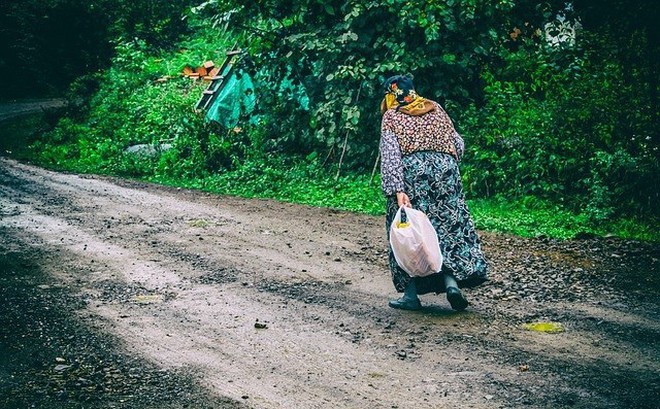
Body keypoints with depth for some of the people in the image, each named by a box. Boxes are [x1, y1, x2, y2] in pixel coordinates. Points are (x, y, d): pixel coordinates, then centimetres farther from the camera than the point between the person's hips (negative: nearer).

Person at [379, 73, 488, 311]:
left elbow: (390, 155, -7)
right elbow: (459, 145, 14)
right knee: (449, 226, 9)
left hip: (411, 174, -3)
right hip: (445, 171, 3)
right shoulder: (436, 109, 18)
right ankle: (452, 281, -9)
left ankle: (412, 294, 6)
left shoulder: (391, 117, 7)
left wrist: (398, 191, -15)